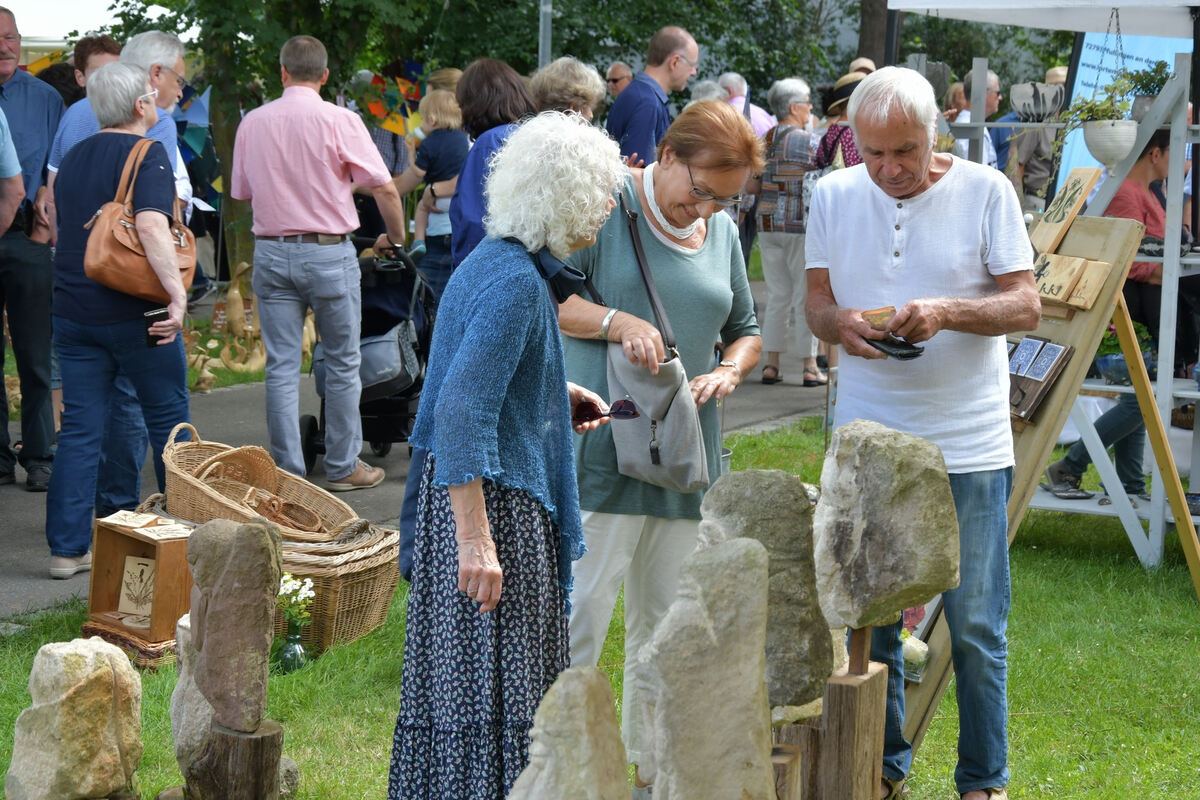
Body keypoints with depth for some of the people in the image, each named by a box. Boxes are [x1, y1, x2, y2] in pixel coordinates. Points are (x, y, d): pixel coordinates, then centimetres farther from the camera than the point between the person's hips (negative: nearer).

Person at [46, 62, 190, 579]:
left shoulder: (73, 158, 12)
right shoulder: (147, 154, -10)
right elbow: (151, 226, -26)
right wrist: (177, 293, -26)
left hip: (73, 314, 6)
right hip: (134, 316, -6)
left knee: (78, 430, 6)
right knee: (168, 420, 9)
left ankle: (67, 549, 4)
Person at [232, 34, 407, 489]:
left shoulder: (253, 123, 3)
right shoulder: (339, 121, -8)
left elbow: (241, 192, 13)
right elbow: (384, 188, -9)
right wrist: (395, 239, 7)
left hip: (271, 252, 3)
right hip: (329, 252, -3)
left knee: (281, 367, 5)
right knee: (342, 365, 9)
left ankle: (287, 472, 6)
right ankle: (343, 468, 15)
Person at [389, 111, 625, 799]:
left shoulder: (499, 261, 11)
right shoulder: (516, 282, -20)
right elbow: (462, 413, -26)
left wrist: (556, 393, 16)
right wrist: (475, 540, -28)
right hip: (494, 504, -10)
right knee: (490, 690, -5)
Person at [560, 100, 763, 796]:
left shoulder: (723, 230, 13)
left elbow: (745, 329, 22)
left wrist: (728, 370, 1)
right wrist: (618, 322, -22)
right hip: (605, 449, -6)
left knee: (666, 629, 13)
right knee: (579, 617, -9)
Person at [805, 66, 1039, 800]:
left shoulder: (986, 191, -4)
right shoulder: (834, 196, 4)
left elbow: (1027, 305, -5)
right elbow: (816, 302, 8)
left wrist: (948, 312, -22)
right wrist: (841, 322, -15)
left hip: (969, 447, -3)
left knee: (976, 628, 3)